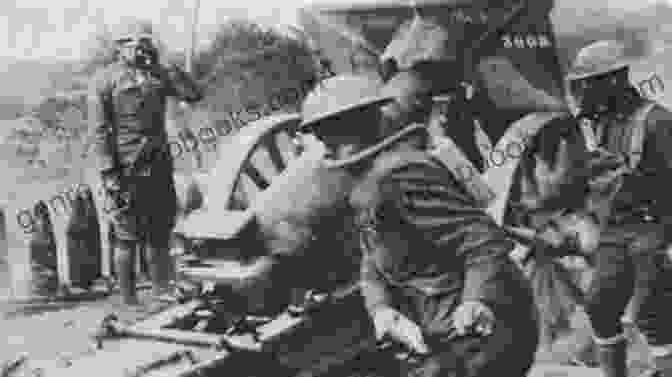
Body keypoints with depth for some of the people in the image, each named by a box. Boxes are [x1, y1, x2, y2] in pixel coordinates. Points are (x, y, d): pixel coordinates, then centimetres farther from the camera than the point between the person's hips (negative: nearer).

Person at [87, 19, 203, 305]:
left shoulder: (157, 74, 11)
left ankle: (163, 294, 24)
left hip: (159, 166, 6)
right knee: (127, 238, 0)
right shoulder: (105, 79, -4)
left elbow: (194, 95, 5)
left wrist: (166, 67, -3)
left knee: (159, 235, 13)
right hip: (126, 170, -5)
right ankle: (129, 300, 8)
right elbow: (99, 131, -9)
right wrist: (108, 173, -17)